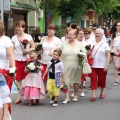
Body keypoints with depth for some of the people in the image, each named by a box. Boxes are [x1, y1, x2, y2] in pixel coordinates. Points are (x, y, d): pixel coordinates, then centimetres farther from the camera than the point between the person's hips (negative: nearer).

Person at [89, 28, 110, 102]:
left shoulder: (105, 44, -2)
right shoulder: (92, 44, 9)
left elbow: (108, 55, -5)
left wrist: (107, 65, -14)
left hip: (102, 66, -2)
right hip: (93, 65, 2)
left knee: (101, 80, 7)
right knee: (93, 80, -4)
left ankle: (102, 92, 28)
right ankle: (93, 95, -5)